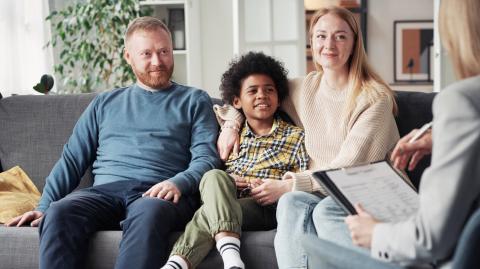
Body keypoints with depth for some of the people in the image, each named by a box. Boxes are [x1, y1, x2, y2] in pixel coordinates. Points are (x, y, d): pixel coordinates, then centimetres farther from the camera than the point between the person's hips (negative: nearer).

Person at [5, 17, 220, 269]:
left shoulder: (194, 101, 19)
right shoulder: (105, 103, 27)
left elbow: (206, 158, 5)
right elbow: (72, 159, 21)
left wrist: (178, 183, -17)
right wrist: (43, 207, 7)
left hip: (159, 193, -2)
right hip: (105, 190, 3)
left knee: (148, 213, -40)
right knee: (59, 212, -32)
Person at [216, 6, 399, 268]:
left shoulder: (375, 97, -5)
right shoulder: (304, 88, 10)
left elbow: (350, 167, -11)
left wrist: (294, 183, -15)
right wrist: (232, 123, 14)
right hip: (319, 192, 4)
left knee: (326, 210, -36)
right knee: (291, 203, -31)